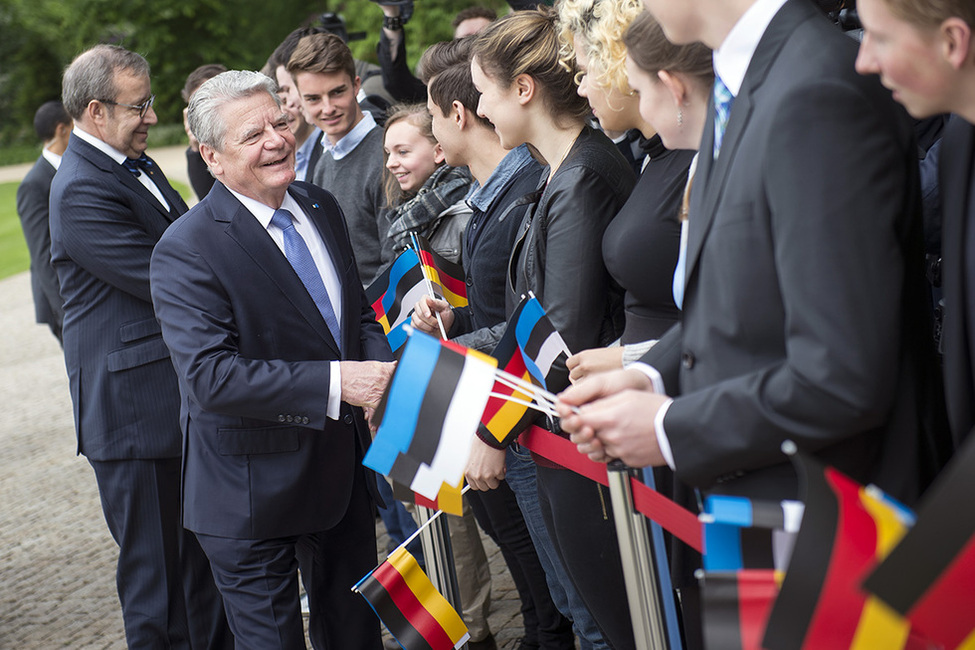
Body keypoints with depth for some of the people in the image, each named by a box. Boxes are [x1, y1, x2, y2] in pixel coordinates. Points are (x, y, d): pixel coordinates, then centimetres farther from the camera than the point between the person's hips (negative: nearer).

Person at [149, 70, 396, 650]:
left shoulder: (322, 208, 4)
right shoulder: (186, 251, -20)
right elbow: (210, 375, -29)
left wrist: (383, 370, -8)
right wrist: (333, 383, -35)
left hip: (344, 469, 7)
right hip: (255, 490, -7)